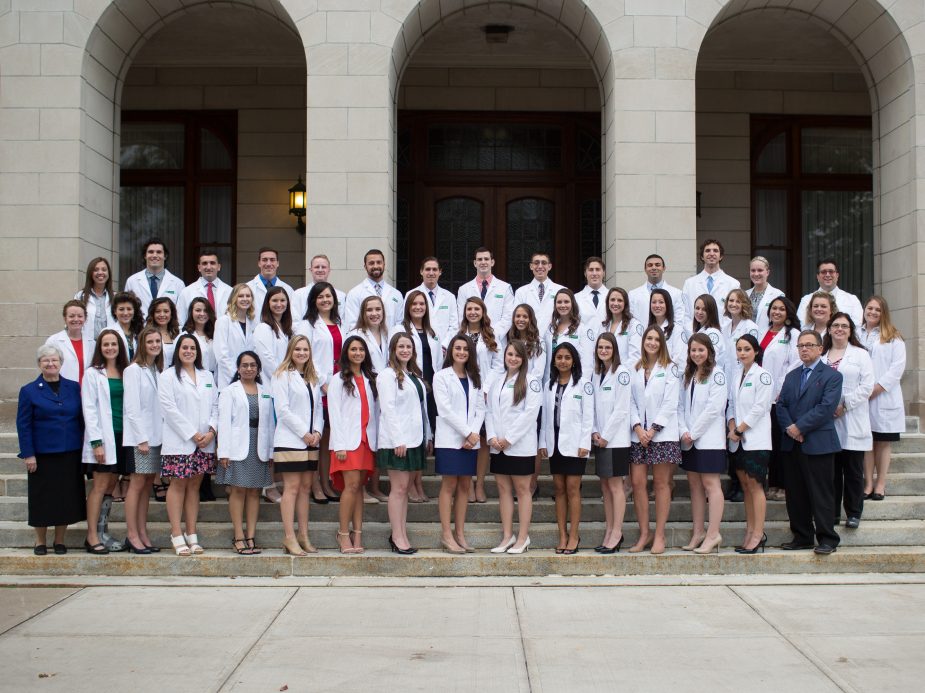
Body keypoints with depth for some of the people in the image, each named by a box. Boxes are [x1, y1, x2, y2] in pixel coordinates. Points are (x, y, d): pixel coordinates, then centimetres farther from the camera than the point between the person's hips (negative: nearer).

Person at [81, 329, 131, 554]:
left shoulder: (125, 373, 13)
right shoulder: (93, 374, -1)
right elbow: (89, 409, -7)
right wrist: (96, 441, -14)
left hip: (121, 435, 5)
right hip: (102, 436, -5)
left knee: (111, 487, 8)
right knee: (100, 485, -5)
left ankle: (102, 534, 14)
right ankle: (92, 537, -2)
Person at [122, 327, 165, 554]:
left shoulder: (158, 371, 14)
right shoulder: (133, 370, -7)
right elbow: (132, 407, -11)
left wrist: (163, 434, 6)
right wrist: (142, 438, -15)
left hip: (156, 436, 7)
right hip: (139, 436, -7)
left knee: (147, 485, 7)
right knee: (137, 484, -5)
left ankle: (142, 533, 11)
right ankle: (132, 535, 0)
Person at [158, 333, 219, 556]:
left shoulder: (207, 376, 17)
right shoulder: (168, 376, 0)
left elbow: (215, 405, 12)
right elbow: (169, 408, -8)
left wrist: (211, 430, -5)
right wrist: (192, 434, -12)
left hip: (204, 443, 4)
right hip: (179, 441, -4)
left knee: (194, 486, 8)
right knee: (178, 485, -2)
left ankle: (191, 535, 12)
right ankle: (177, 536, 1)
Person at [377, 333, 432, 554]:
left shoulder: (415, 376, 18)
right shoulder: (387, 375, -5)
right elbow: (388, 409, -12)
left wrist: (428, 436, 13)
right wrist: (398, 440, -18)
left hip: (415, 439, 7)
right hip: (396, 440, -7)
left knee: (404, 488, 9)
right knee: (399, 488, -6)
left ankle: (401, 535, 12)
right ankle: (397, 537, -2)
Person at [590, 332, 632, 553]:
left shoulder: (621, 373, -7)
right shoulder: (597, 374, 14)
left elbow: (621, 409, -12)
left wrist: (605, 435, -12)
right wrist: (594, 431, 0)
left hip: (616, 439, -7)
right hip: (600, 439, 7)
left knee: (615, 485, -4)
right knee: (605, 486, 9)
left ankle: (616, 533, 1)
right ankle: (609, 531, 14)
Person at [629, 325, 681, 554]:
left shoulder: (670, 369, 3)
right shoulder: (635, 370, 13)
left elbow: (670, 402, -4)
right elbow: (631, 401, 8)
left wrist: (653, 429, -11)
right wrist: (637, 427, -7)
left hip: (662, 433, -3)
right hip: (638, 434, 3)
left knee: (661, 483, 0)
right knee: (637, 482, -2)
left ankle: (659, 535, 5)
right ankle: (644, 533, 8)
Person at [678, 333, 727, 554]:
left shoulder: (716, 374, -6)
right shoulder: (688, 376, 16)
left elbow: (714, 408, -13)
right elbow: (681, 406, 12)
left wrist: (693, 433, -12)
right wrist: (683, 431, -4)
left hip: (709, 439, -7)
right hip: (689, 440, 7)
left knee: (710, 483, -7)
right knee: (695, 484, 8)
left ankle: (713, 534, -6)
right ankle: (698, 532, 13)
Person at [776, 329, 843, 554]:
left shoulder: (832, 376, -2)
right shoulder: (791, 376, 18)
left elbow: (826, 408, -13)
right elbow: (781, 405, 10)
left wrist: (799, 427, -15)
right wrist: (789, 427, -8)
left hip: (818, 443, -6)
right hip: (792, 443, 6)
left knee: (821, 493, -2)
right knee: (795, 494, 9)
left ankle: (827, 539, 4)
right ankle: (801, 537, 17)